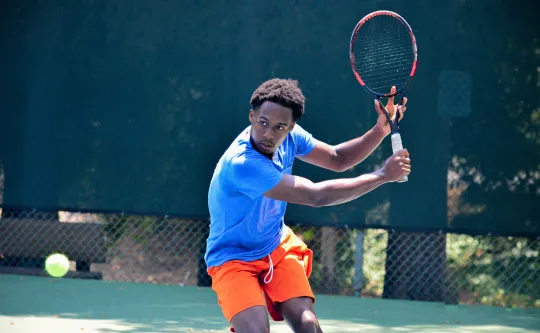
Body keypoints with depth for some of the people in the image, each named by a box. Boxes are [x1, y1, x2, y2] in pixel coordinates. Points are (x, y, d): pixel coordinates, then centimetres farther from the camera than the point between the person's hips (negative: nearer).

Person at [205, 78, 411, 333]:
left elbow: (337, 159, 6)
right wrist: (382, 175, -25)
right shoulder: (241, 163, -34)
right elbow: (317, 196, -33)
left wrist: (381, 129, -12)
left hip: (278, 247, 6)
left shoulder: (288, 136, -11)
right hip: (234, 258, -6)